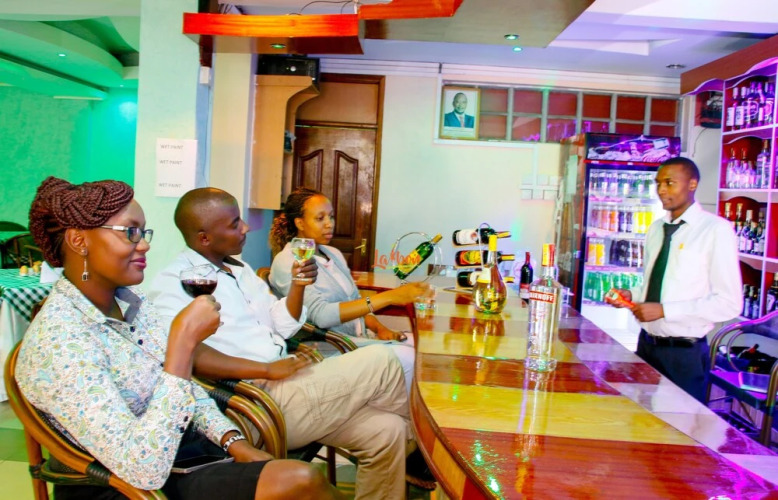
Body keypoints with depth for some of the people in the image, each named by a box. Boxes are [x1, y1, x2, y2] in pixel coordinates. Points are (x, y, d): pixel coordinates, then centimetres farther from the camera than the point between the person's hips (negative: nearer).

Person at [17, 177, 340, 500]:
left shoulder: (131, 301, 0)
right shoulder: (57, 340, -24)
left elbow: (186, 387, 9)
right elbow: (144, 469, -30)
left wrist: (237, 444, -6)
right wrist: (183, 340, -31)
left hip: (172, 451, 7)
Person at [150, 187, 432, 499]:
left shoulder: (239, 269, 18)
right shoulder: (174, 283, -8)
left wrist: (298, 285, 0)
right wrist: (267, 370, -25)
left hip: (284, 385, 8)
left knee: (385, 432, -6)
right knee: (381, 362, -12)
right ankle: (416, 446, 15)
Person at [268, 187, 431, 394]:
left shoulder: (333, 254, 15)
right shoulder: (286, 262, -10)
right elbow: (321, 314, -24)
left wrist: (380, 328, -2)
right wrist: (388, 297, -30)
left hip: (360, 337, 8)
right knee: (403, 358, -24)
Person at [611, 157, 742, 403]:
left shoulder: (716, 230, -12)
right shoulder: (656, 229, 9)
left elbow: (729, 304, -16)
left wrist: (664, 310, -20)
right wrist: (632, 296, -2)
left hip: (684, 353, -6)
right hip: (647, 344, 6)